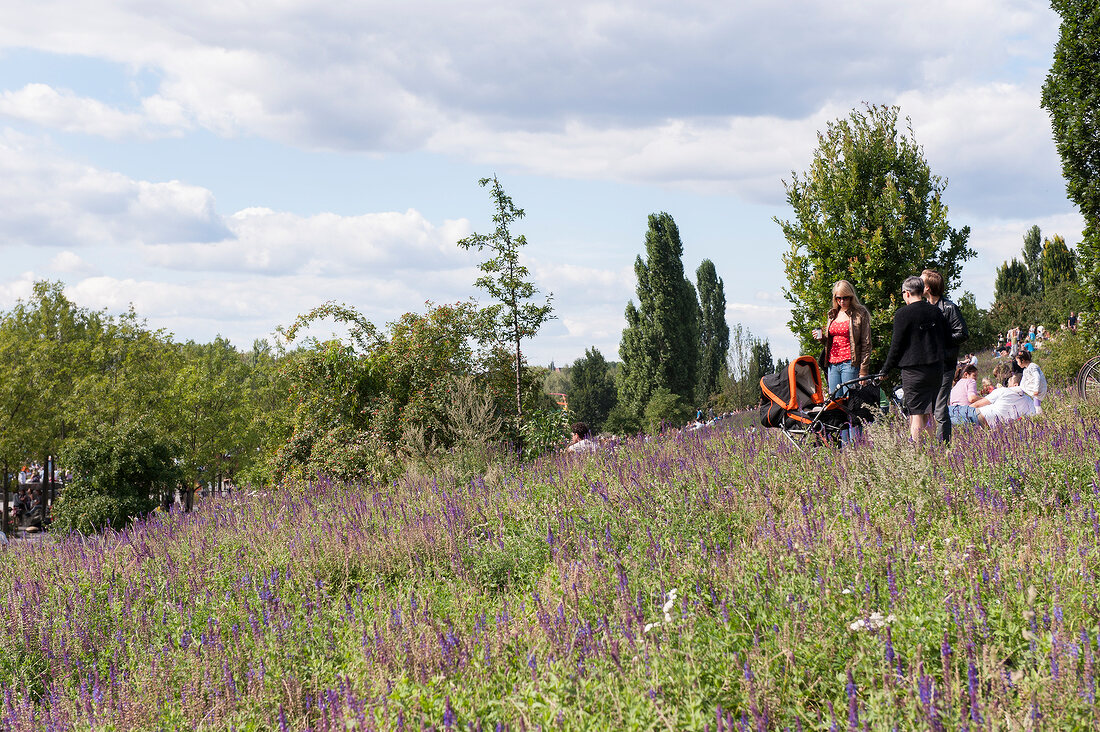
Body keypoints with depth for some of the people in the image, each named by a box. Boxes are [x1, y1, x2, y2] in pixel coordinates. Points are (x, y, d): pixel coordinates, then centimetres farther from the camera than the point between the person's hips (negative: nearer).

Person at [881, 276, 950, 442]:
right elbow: (947, 338, 13)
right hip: (936, 369, 5)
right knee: (929, 414, 15)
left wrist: (886, 369, 2)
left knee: (916, 414, -5)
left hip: (913, 370, -5)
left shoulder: (903, 313, -8)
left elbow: (896, 345, -7)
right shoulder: (935, 311, 7)